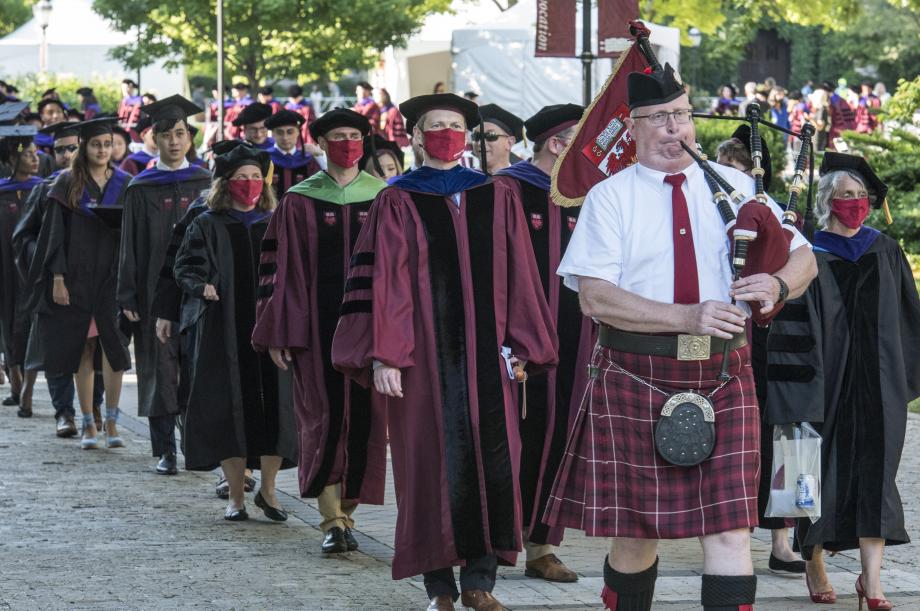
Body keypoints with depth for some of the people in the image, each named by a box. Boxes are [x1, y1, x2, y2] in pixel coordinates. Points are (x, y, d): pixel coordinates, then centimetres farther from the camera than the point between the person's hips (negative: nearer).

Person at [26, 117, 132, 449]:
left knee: (113, 347, -7)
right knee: (83, 350, 2)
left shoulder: (125, 184, 7)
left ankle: (111, 422, -1)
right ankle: (88, 425, 8)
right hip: (78, 277, -1)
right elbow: (56, 233, -1)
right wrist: (58, 277, -8)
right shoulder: (67, 183, 2)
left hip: (113, 276, 1)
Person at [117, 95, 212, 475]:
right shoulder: (141, 189, 5)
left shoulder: (205, 183, 7)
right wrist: (129, 297, -4)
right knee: (160, 368, -1)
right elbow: (131, 245, 3)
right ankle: (165, 450, 3)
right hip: (155, 289, -1)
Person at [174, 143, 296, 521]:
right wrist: (202, 286, -14)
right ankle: (236, 496, 6)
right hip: (224, 330, -2)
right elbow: (185, 266, 5)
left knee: (275, 405, -4)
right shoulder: (208, 226, 6)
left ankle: (267, 489, 11)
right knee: (231, 408, -2)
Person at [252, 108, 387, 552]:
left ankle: (346, 511, 13)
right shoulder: (300, 201, 4)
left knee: (363, 417, 0)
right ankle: (331, 521, -1)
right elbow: (279, 267, 3)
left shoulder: (384, 198, 8)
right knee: (324, 416, -5)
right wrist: (278, 333, -3)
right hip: (318, 326, -1)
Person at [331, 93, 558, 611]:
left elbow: (520, 276, 9)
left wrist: (520, 345, 3)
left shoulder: (499, 197, 10)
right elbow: (382, 281, -2)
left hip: (486, 352, 2)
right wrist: (382, 356, -10)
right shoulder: (398, 203, 3)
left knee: (493, 461, -1)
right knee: (433, 464, -1)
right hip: (425, 353, -2)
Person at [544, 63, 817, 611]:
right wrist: (687, 317, -21)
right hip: (635, 380, -1)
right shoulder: (610, 197, 0)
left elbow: (803, 256, 12)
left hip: (722, 378, 2)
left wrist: (778, 285, -13)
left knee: (731, 528, -7)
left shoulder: (735, 186, 8)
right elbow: (594, 296, -11)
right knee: (636, 533, 7)